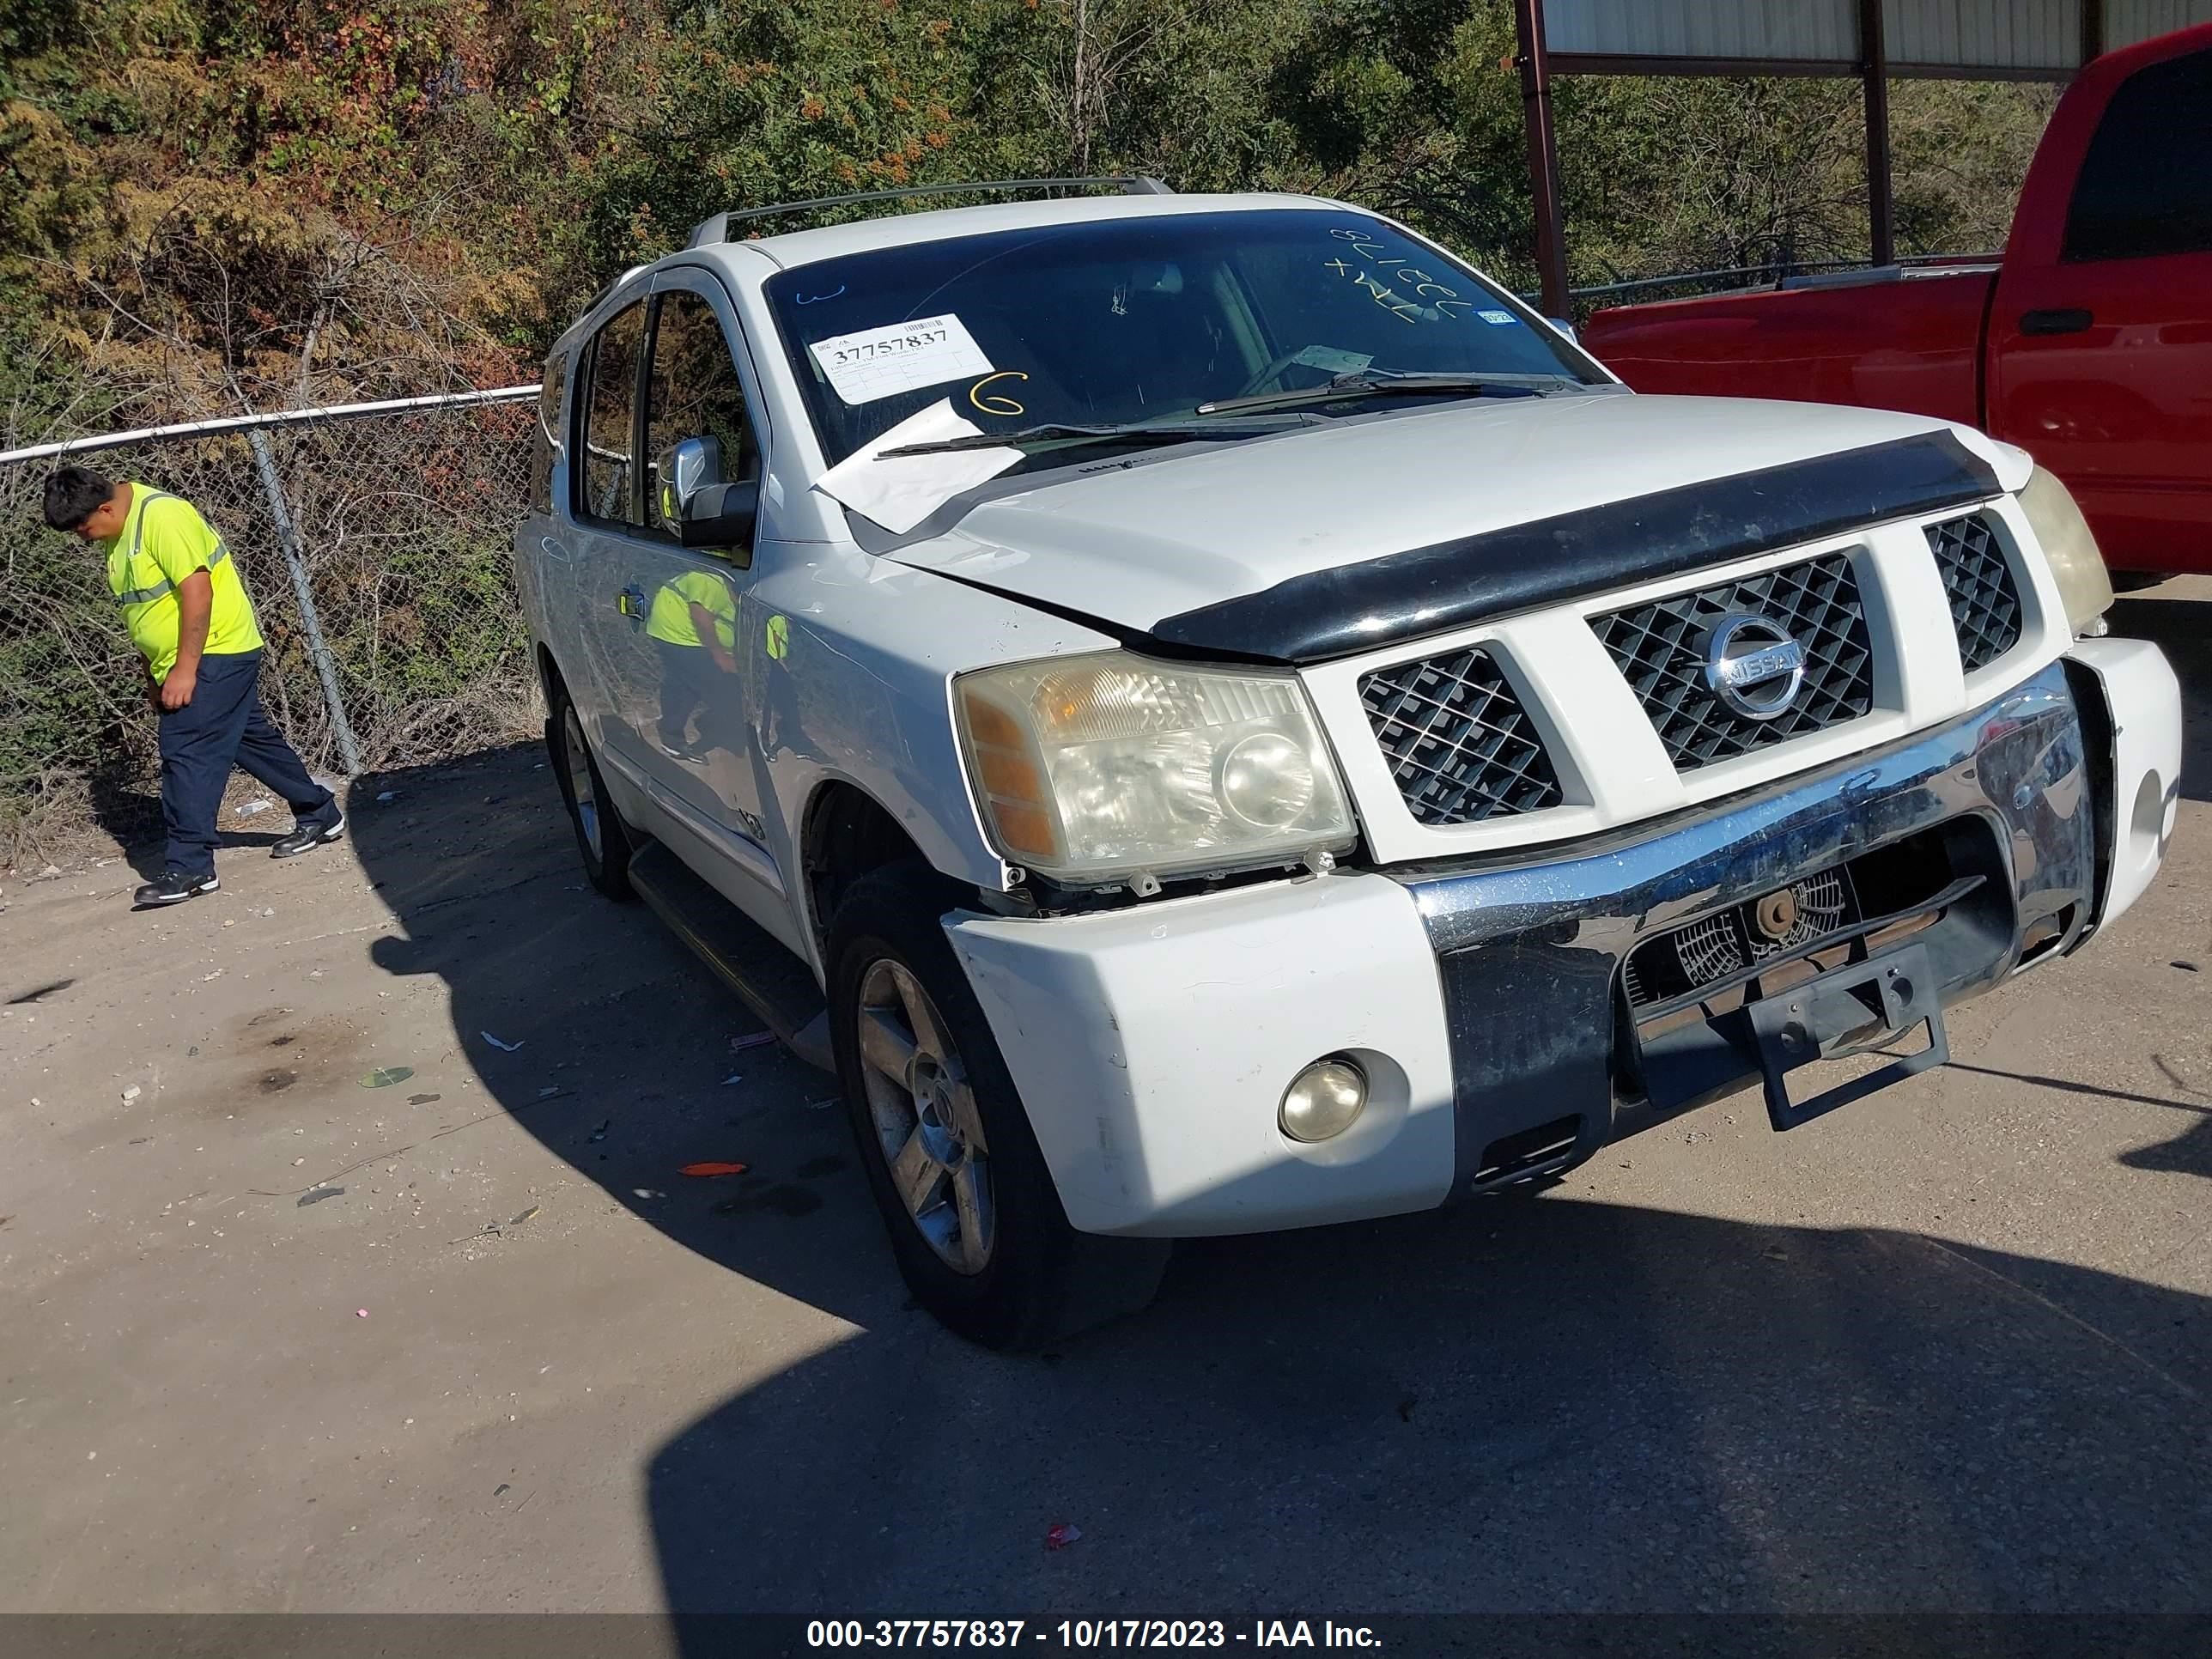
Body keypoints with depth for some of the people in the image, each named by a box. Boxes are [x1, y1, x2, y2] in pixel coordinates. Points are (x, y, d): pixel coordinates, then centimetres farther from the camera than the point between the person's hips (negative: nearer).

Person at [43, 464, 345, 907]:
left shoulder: (161, 515, -19)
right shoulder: (120, 531, 11)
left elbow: (197, 590, -25)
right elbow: (146, 607, 17)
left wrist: (184, 670, -23)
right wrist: (153, 674, 17)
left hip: (216, 653, -10)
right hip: (183, 663, 10)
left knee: (186, 755, -13)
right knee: (254, 740, 16)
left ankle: (188, 868, -10)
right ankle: (320, 816, 29)